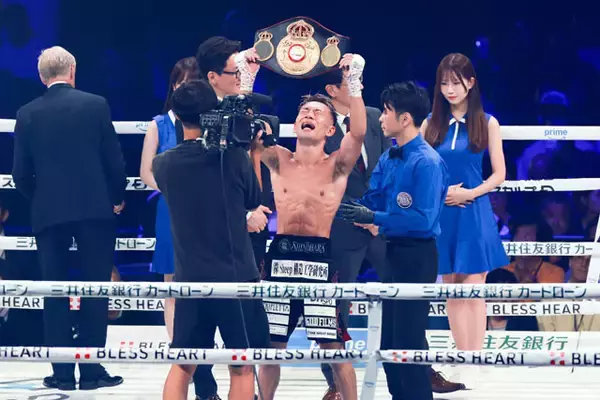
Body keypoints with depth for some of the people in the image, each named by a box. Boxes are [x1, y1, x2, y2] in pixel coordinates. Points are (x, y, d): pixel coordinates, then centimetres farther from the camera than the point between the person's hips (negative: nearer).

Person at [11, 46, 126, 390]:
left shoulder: (27, 115, 1)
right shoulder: (96, 105, -2)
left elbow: (21, 174, 0)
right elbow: (115, 160, -1)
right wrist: (117, 197, 15)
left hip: (48, 212, 1)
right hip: (94, 208, -1)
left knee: (55, 293, 6)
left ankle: (63, 372, 4)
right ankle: (92, 370, 1)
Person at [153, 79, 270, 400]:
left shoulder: (163, 164, -2)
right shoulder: (234, 157, -10)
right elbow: (253, 201, 6)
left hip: (190, 280, 3)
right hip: (236, 277, -3)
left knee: (182, 366, 13)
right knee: (242, 367, 7)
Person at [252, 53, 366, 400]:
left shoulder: (337, 166, 3)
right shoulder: (278, 160, 10)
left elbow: (359, 133, -14)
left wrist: (353, 83, -22)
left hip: (321, 258, -2)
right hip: (280, 255, 2)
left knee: (334, 346, 0)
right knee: (271, 344, 9)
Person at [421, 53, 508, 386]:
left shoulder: (487, 124, 0)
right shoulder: (431, 124, 6)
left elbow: (499, 175, 0)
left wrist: (470, 193, -14)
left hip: (474, 215, -3)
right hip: (441, 216, 3)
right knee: (453, 291, 7)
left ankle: (475, 366, -2)